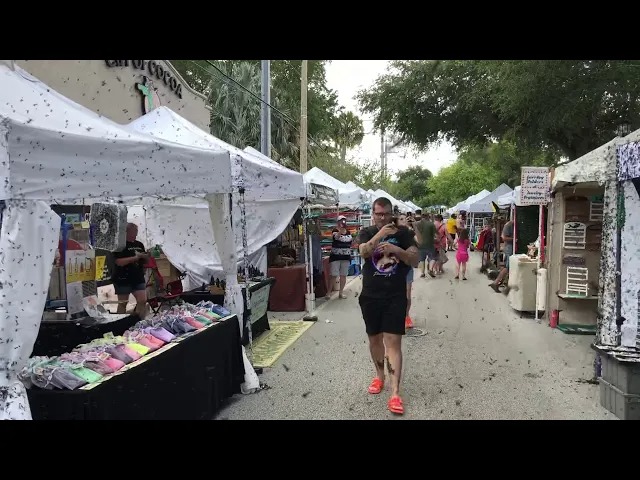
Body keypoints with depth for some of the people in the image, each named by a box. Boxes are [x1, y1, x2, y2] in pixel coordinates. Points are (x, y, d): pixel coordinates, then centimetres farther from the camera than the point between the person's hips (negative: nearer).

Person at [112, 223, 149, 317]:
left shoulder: (139, 244, 12)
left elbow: (144, 260, 18)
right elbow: (119, 262, -19)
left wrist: (148, 256, -4)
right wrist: (135, 257, -22)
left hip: (138, 278, 6)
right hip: (123, 279, -6)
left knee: (143, 301, -1)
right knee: (123, 303, 4)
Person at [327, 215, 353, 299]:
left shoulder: (348, 232, 9)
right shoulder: (335, 230, -8)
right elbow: (336, 237, -32)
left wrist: (353, 240, 3)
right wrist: (341, 229, -47)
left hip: (346, 257, 5)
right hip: (335, 256, -5)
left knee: (343, 275, 8)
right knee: (333, 275, -4)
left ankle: (341, 292, 16)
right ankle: (329, 291, 9)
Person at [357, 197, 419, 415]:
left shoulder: (403, 233, 1)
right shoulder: (366, 233, 3)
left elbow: (415, 260, -7)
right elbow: (364, 252, -17)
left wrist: (397, 249, -25)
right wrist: (379, 234, -32)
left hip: (395, 296, -2)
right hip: (370, 296, 2)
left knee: (393, 342, -7)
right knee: (374, 339, 15)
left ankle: (395, 393, -5)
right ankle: (379, 376, 37)